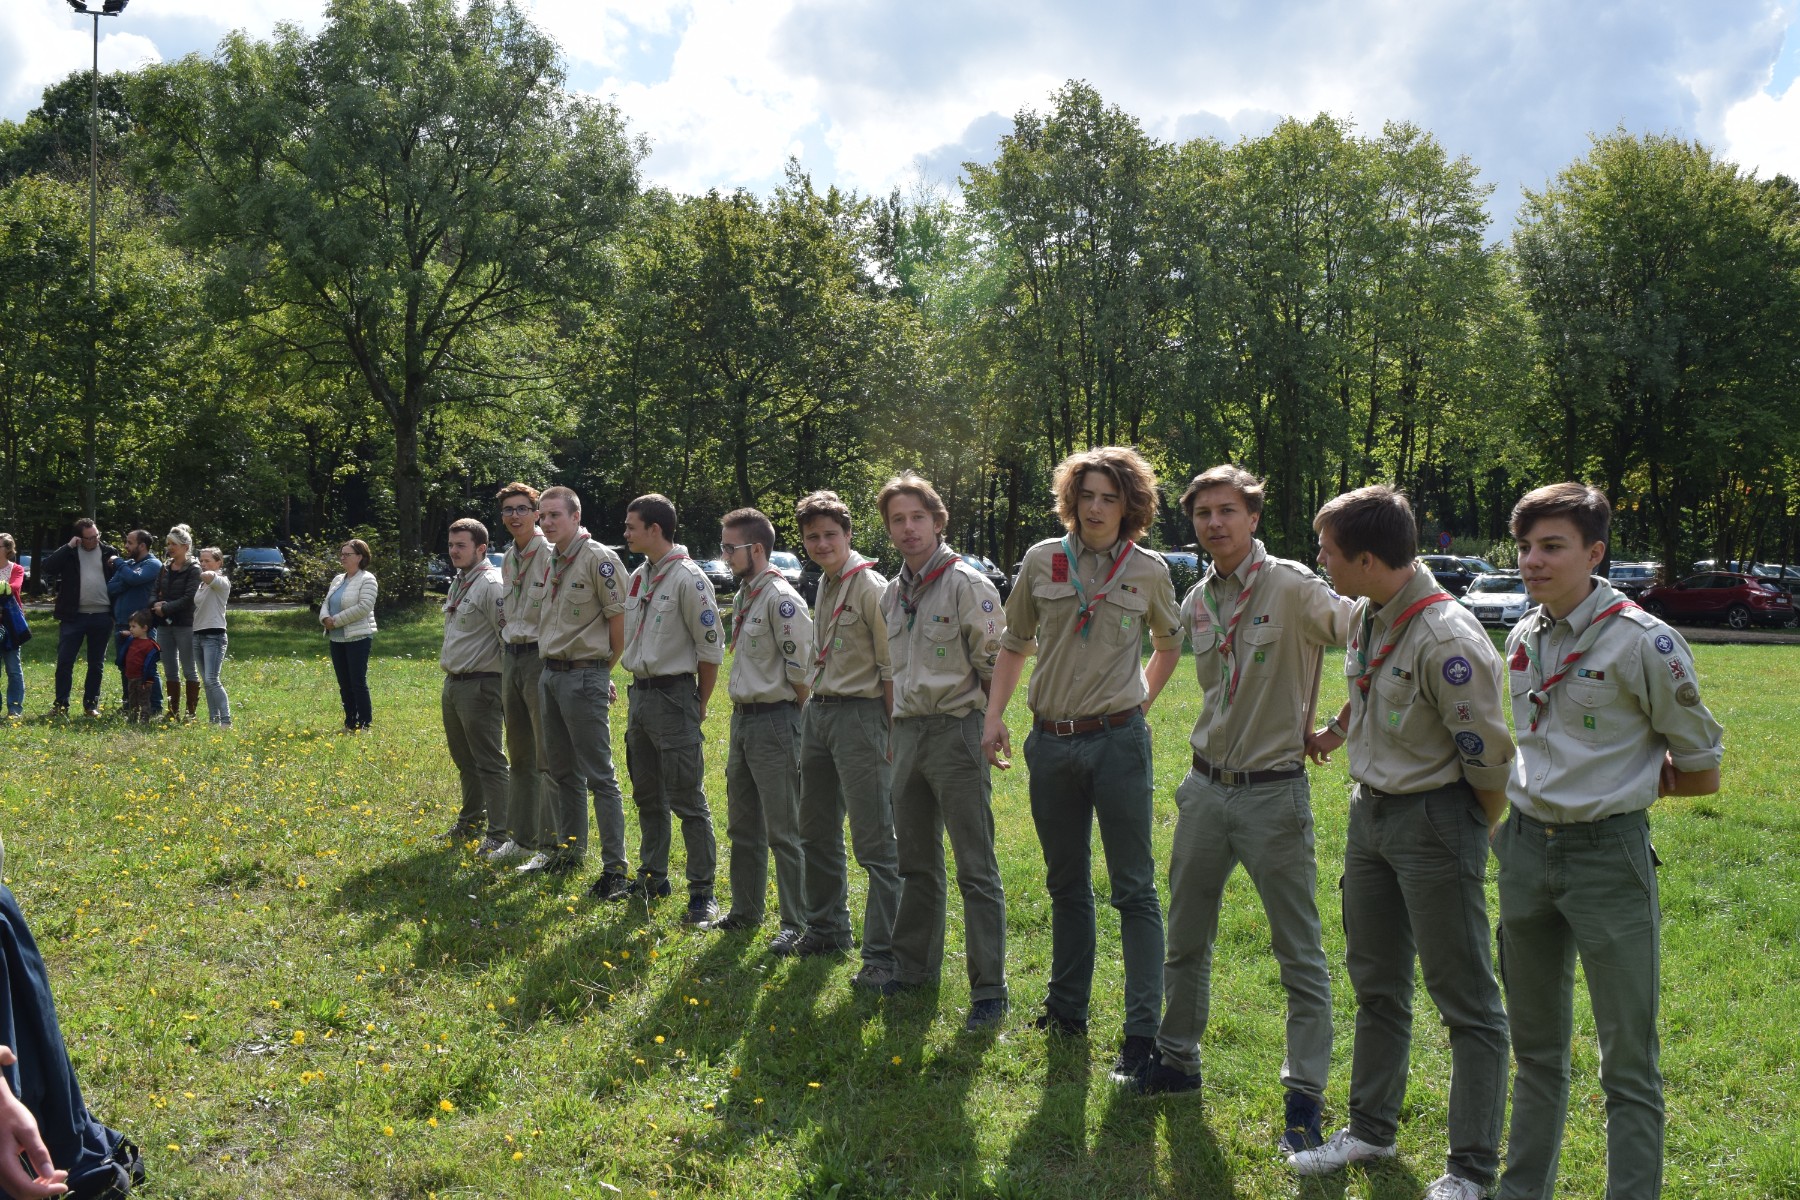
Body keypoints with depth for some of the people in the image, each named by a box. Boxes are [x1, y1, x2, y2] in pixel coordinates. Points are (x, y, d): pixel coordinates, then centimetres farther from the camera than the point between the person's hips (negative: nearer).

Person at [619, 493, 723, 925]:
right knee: (647, 794, 16)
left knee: (687, 799, -6)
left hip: (673, 694, -8)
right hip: (640, 692, 9)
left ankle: (702, 892, 0)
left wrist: (698, 706, -7)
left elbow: (710, 650, -12)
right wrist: (639, 689, 14)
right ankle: (652, 877, 29)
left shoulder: (688, 578, -13)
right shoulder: (638, 577, 12)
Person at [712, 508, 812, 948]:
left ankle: (796, 923, 6)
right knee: (742, 824, 18)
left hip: (774, 721, -10)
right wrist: (743, 708, 14)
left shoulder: (781, 598, -17)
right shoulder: (743, 596, 12)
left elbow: (802, 669, -18)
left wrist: (790, 716, -8)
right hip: (742, 717, 10)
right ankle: (745, 909, 31)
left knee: (782, 830, -3)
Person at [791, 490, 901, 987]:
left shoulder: (871, 587, -12)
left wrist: (894, 733, -15)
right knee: (817, 833, 18)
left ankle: (884, 955, -3)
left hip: (859, 713, -9)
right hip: (817, 711, 9)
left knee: (874, 843, -7)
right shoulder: (824, 583, 13)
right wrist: (812, 709, 17)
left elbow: (891, 668, -13)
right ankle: (826, 930, 34)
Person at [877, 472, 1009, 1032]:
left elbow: (994, 665, -9)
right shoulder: (893, 593, 13)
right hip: (908, 734, 8)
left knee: (976, 870, -5)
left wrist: (987, 728, -7)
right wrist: (899, 730, 17)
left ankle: (989, 992, 0)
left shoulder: (967, 584, -10)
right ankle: (915, 966, 29)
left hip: (956, 731, -7)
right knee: (916, 861, 17)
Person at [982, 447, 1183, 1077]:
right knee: (1066, 883, 15)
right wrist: (994, 716, 5)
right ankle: (1067, 1008, 29)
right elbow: (1015, 644, 13)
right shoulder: (1041, 561, 3)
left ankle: (1143, 1031, 2)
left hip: (1118, 740, -3)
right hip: (1051, 741, 3)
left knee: (1134, 888, -2)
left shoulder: (1148, 570, 1)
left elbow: (1169, 642, 19)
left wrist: (1142, 698, 8)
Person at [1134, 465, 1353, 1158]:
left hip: (1274, 793, -6)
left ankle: (1305, 1096, 12)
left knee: (1299, 954, 2)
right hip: (1206, 787, 6)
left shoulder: (1291, 588, -13)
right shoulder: (1195, 604, 7)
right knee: (1186, 938, 17)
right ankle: (1177, 1060, 33)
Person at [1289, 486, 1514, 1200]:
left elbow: (1487, 756, -18)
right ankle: (1371, 1130, 34)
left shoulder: (1448, 640, -25)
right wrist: (1332, 734, 27)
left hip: (1434, 819, -9)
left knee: (1465, 1000, 2)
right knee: (1376, 984, 19)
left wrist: (1481, 833, -6)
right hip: (1370, 811, 9)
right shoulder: (1365, 616, 2)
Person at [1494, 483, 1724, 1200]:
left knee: (1628, 1057, 0)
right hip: (1525, 848, 6)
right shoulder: (1522, 640, 7)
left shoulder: (1642, 642, -13)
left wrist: (1618, 783, -2)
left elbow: (1701, 772, -5)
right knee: (1536, 1045, 17)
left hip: (1609, 852, -6)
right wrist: (1532, 792, 9)